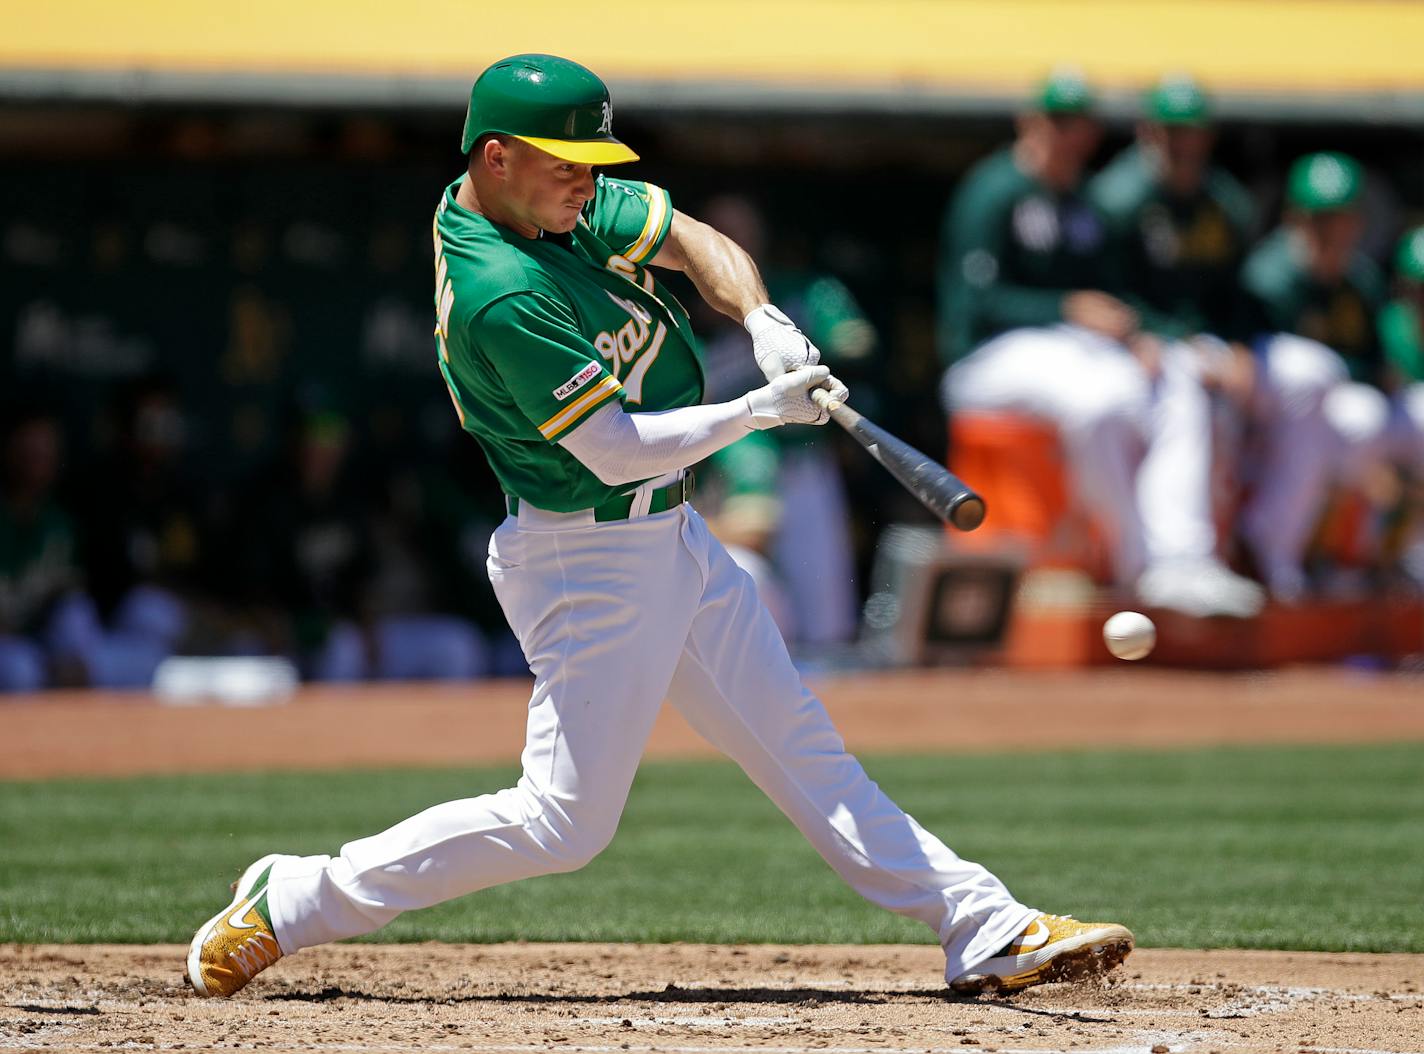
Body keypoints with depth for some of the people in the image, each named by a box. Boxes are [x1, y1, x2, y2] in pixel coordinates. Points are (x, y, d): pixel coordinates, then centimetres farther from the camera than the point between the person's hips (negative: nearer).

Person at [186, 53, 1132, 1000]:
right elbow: (616, 451, -25)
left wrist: (763, 321, -13)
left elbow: (691, 240, 6)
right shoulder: (500, 296, -26)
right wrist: (763, 410, -21)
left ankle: (985, 929, 12)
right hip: (590, 559, -9)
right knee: (565, 821, -7)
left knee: (802, 744, 10)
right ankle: (292, 903, 2)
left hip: (672, 536, 10)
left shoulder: (565, 203, 0)